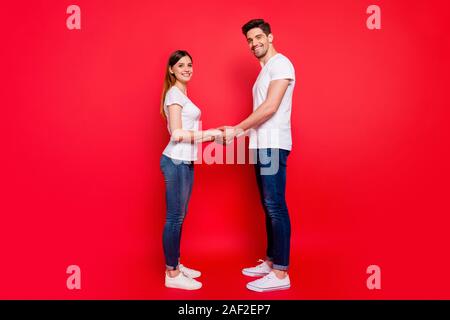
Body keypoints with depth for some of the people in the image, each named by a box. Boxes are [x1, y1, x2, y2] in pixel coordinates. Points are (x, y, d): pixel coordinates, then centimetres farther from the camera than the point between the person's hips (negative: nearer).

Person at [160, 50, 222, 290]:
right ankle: (172, 275, 9)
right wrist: (210, 133, -12)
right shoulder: (174, 94, -9)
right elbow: (177, 134, -18)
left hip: (184, 161, 10)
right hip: (176, 162, -10)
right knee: (174, 217, -3)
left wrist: (212, 134, 9)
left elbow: (186, 132, 13)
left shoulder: (181, 94, 19)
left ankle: (175, 265, 26)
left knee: (179, 216, 14)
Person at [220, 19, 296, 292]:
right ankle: (270, 262, 22)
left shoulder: (280, 63, -5)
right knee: (269, 206, 11)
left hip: (273, 145, -9)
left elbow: (270, 108, -17)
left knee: (276, 207, -7)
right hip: (262, 145, 9)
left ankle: (280, 273, 1)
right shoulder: (265, 71, 23)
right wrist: (239, 132, 13)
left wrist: (237, 129, -13)